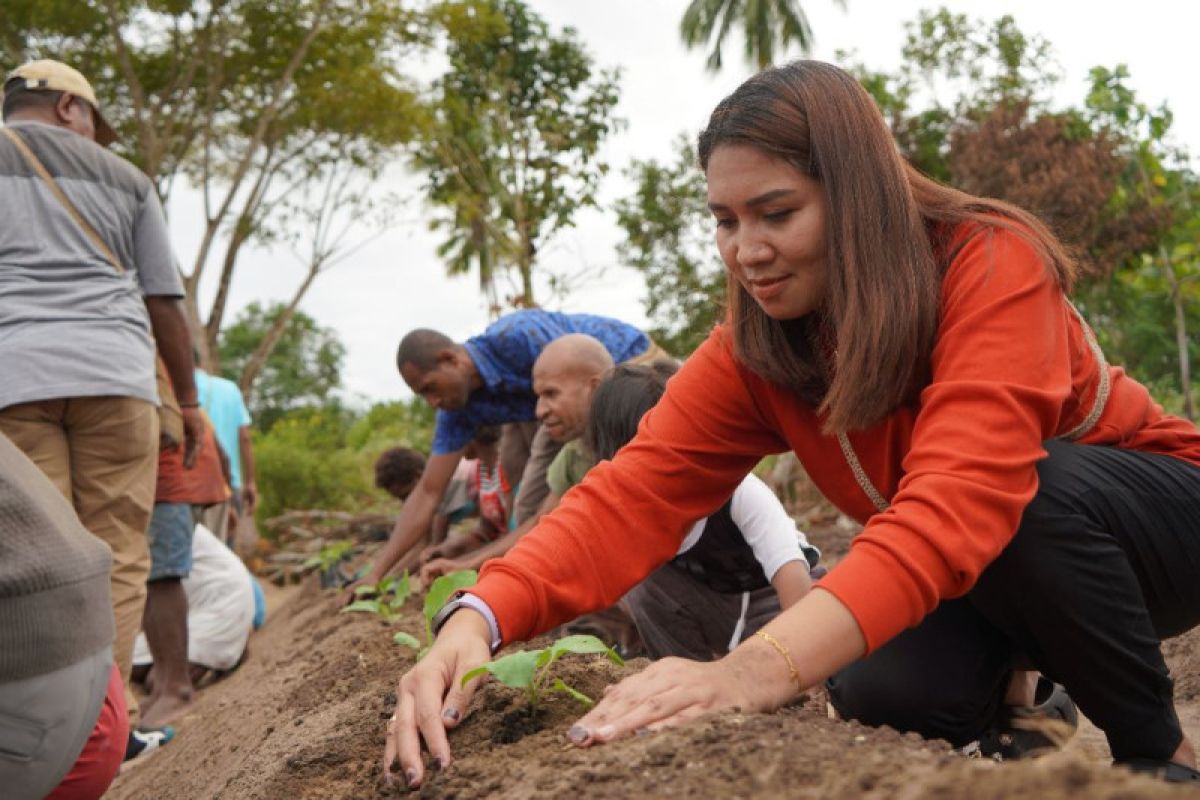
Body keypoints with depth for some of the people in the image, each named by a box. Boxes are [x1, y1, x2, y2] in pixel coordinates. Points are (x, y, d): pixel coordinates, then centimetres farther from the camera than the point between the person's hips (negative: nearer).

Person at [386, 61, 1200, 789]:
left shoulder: (994, 267, -31)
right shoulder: (755, 351, -15)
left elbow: (957, 502, -46)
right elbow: (632, 494, -27)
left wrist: (759, 668, -60)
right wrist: (477, 620, -46)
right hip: (976, 575, 3)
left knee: (1038, 495, -36)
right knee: (883, 692, -27)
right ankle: (1017, 689, 7)